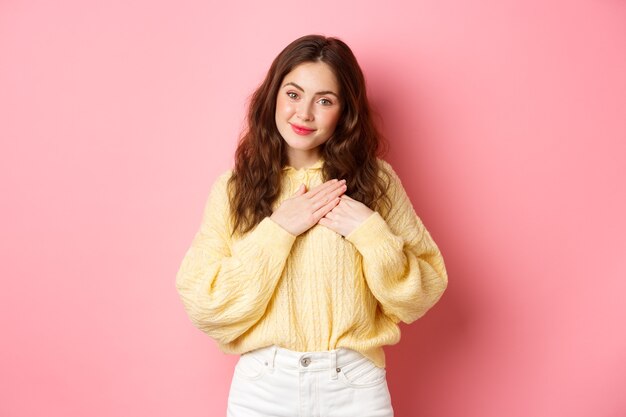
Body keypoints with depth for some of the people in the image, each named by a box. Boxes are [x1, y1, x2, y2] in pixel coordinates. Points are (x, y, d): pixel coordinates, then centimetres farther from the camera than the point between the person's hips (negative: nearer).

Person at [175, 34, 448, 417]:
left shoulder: (376, 181, -3)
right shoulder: (234, 188, -2)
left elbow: (424, 293, -2)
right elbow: (200, 302, -9)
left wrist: (371, 231, -16)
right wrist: (277, 230, -15)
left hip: (354, 386, 0)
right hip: (263, 386, 0)